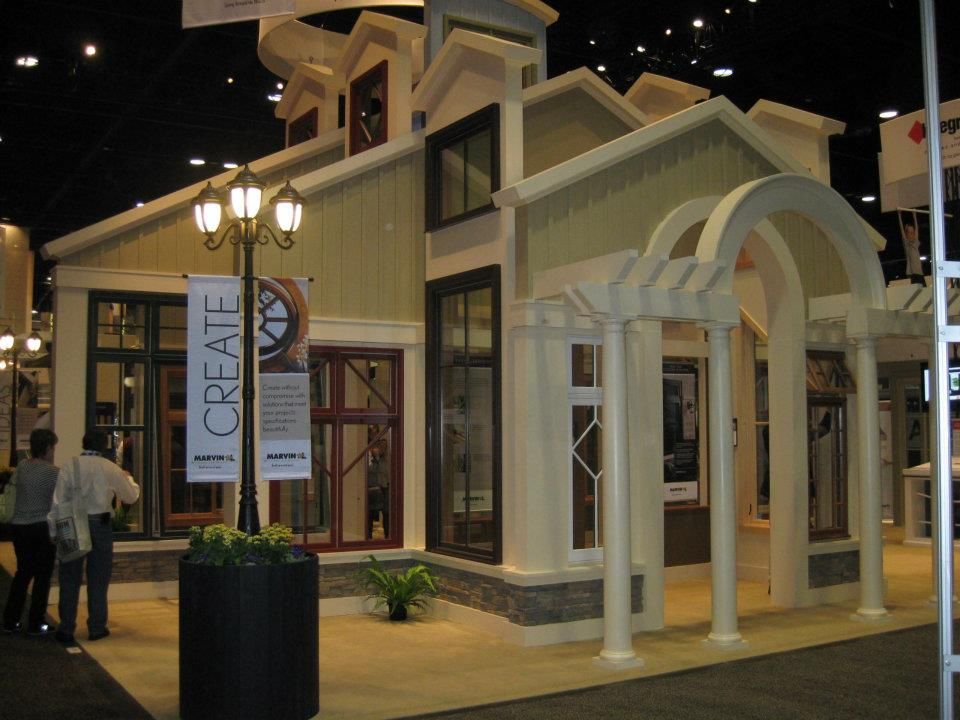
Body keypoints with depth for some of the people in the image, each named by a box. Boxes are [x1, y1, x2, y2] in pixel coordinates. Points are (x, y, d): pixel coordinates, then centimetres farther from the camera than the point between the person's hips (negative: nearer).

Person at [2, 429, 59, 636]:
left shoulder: (21, 466, 2)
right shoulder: (52, 471, -14)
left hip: (20, 526, 6)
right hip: (43, 527, -6)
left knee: (22, 573, 17)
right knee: (42, 576, 5)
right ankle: (35, 623, 8)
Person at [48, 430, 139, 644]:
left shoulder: (70, 466, -3)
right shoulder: (110, 468, -4)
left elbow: (58, 501, -5)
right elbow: (131, 496, 7)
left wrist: (53, 530, 0)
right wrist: (127, 478, 27)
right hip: (100, 525, 0)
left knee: (70, 578, 9)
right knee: (98, 579, 10)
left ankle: (66, 628, 11)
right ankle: (97, 628, 15)